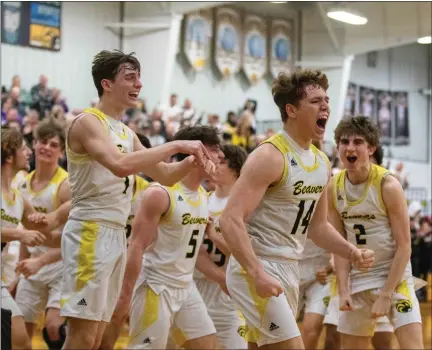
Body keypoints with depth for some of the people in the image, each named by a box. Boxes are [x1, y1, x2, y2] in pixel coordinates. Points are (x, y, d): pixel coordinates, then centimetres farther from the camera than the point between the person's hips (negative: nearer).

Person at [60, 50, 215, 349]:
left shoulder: (127, 133, 16)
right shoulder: (88, 122, -10)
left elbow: (165, 175, 22)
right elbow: (120, 165, -28)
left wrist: (192, 161, 1)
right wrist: (176, 145, -23)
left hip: (117, 235, 9)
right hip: (90, 232, -9)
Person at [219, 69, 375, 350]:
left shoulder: (322, 162, 10)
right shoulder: (270, 156, -17)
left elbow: (317, 226, 20)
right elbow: (231, 220, -23)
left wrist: (353, 253, 4)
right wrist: (257, 274, -32)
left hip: (290, 269, 9)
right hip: (256, 267, -9)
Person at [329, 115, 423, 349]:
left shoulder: (388, 185, -16)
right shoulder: (334, 188, -2)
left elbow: (404, 246, -14)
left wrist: (385, 294, -17)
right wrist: (343, 290, -7)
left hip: (394, 276, -5)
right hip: (358, 279, 5)